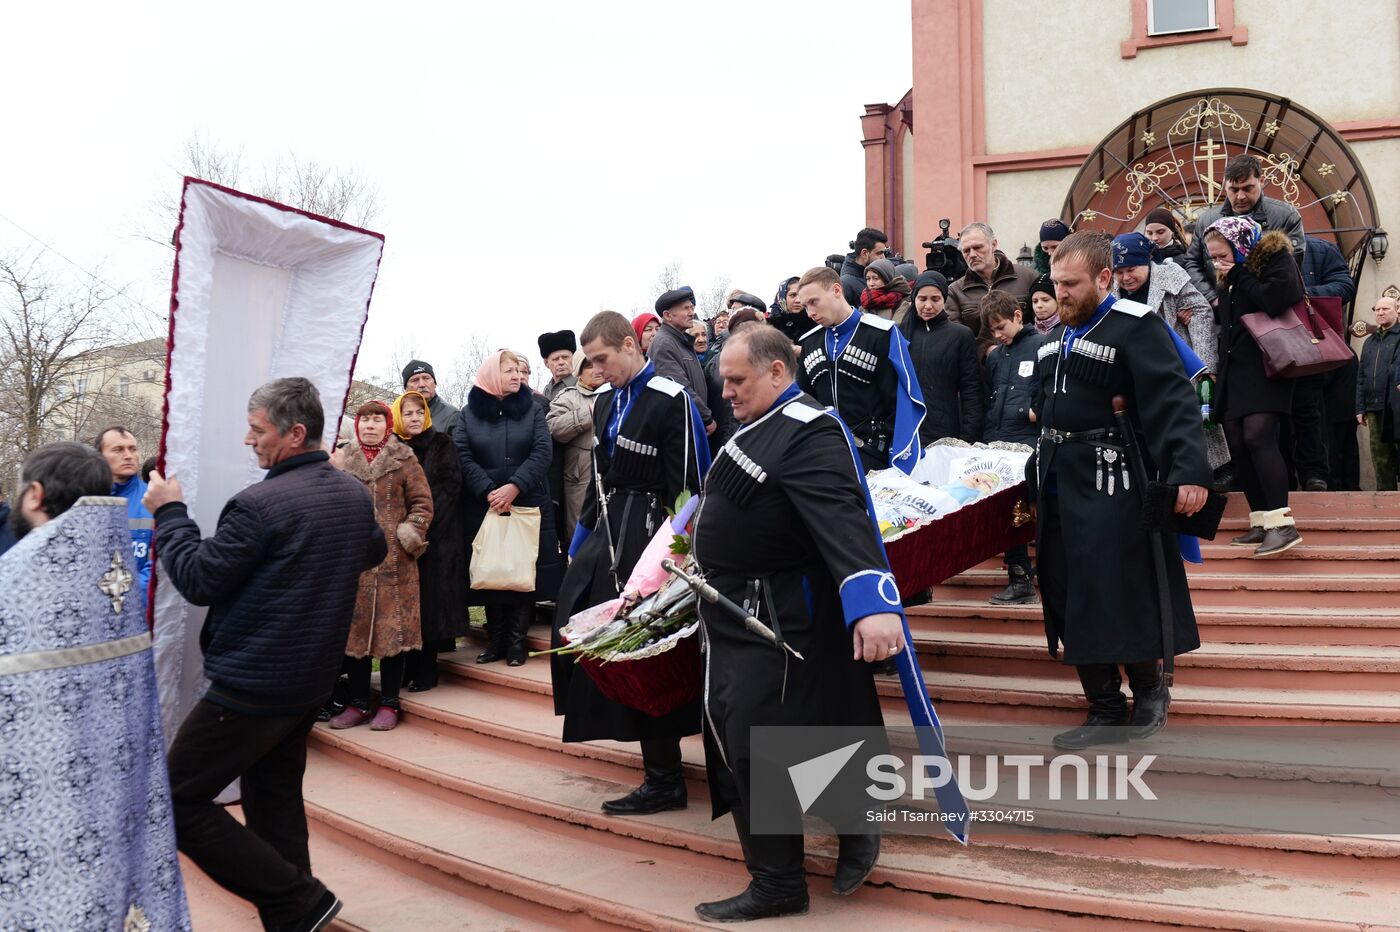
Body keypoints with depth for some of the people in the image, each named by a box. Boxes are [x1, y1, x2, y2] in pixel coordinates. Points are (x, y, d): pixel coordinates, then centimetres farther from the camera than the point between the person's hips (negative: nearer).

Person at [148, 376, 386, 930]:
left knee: (179, 800, 1)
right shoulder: (355, 495, 5)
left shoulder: (260, 504, -21)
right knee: (276, 798, 19)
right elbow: (374, 553, 24)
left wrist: (169, 512, -3)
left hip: (253, 687, -8)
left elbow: (198, 581, -14)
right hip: (313, 679, 9)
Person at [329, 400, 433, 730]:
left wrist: (412, 533, -10)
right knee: (354, 628, 6)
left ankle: (389, 704, 9)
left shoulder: (404, 460, 5)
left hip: (394, 559, -2)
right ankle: (358, 702, 17)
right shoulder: (341, 461, 12)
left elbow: (422, 502, 2)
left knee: (393, 627, -1)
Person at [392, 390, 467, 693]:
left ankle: (425, 668, 2)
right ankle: (404, 666, 10)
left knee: (429, 598, -4)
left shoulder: (442, 444, 4)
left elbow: (448, 486, -5)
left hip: (437, 536, -2)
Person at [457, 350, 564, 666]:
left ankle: (517, 640, 7)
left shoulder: (532, 409, 7)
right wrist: (488, 492, -15)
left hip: (528, 504, 0)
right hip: (484, 507, 0)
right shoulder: (469, 413, 7)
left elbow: (542, 451, -3)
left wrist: (513, 487, -16)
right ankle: (496, 639, 13)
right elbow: (463, 457, -2)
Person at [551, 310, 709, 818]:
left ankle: (665, 781, 7)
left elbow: (690, 485, -14)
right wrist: (579, 543, 18)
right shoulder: (605, 404, 13)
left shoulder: (671, 400, -13)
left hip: (650, 536, -8)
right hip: (608, 531, 9)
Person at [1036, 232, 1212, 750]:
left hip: (1111, 486, -8)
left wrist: (1190, 472, -30)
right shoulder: (1057, 334, 14)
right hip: (1058, 485, 8)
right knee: (1068, 601, 8)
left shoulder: (1136, 327, -11)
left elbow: (1174, 402, -19)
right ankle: (1105, 711, 19)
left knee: (1121, 596, -4)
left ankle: (1149, 689, 21)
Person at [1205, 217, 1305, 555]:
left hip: (1264, 366, -8)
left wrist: (1240, 275, -10)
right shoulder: (1228, 276, 19)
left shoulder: (1275, 257, -3)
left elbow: (1276, 300, -20)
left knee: (1258, 437, -21)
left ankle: (1283, 524, -22)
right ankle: (1261, 523, 4)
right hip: (1233, 369, 8)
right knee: (1238, 445, 1)